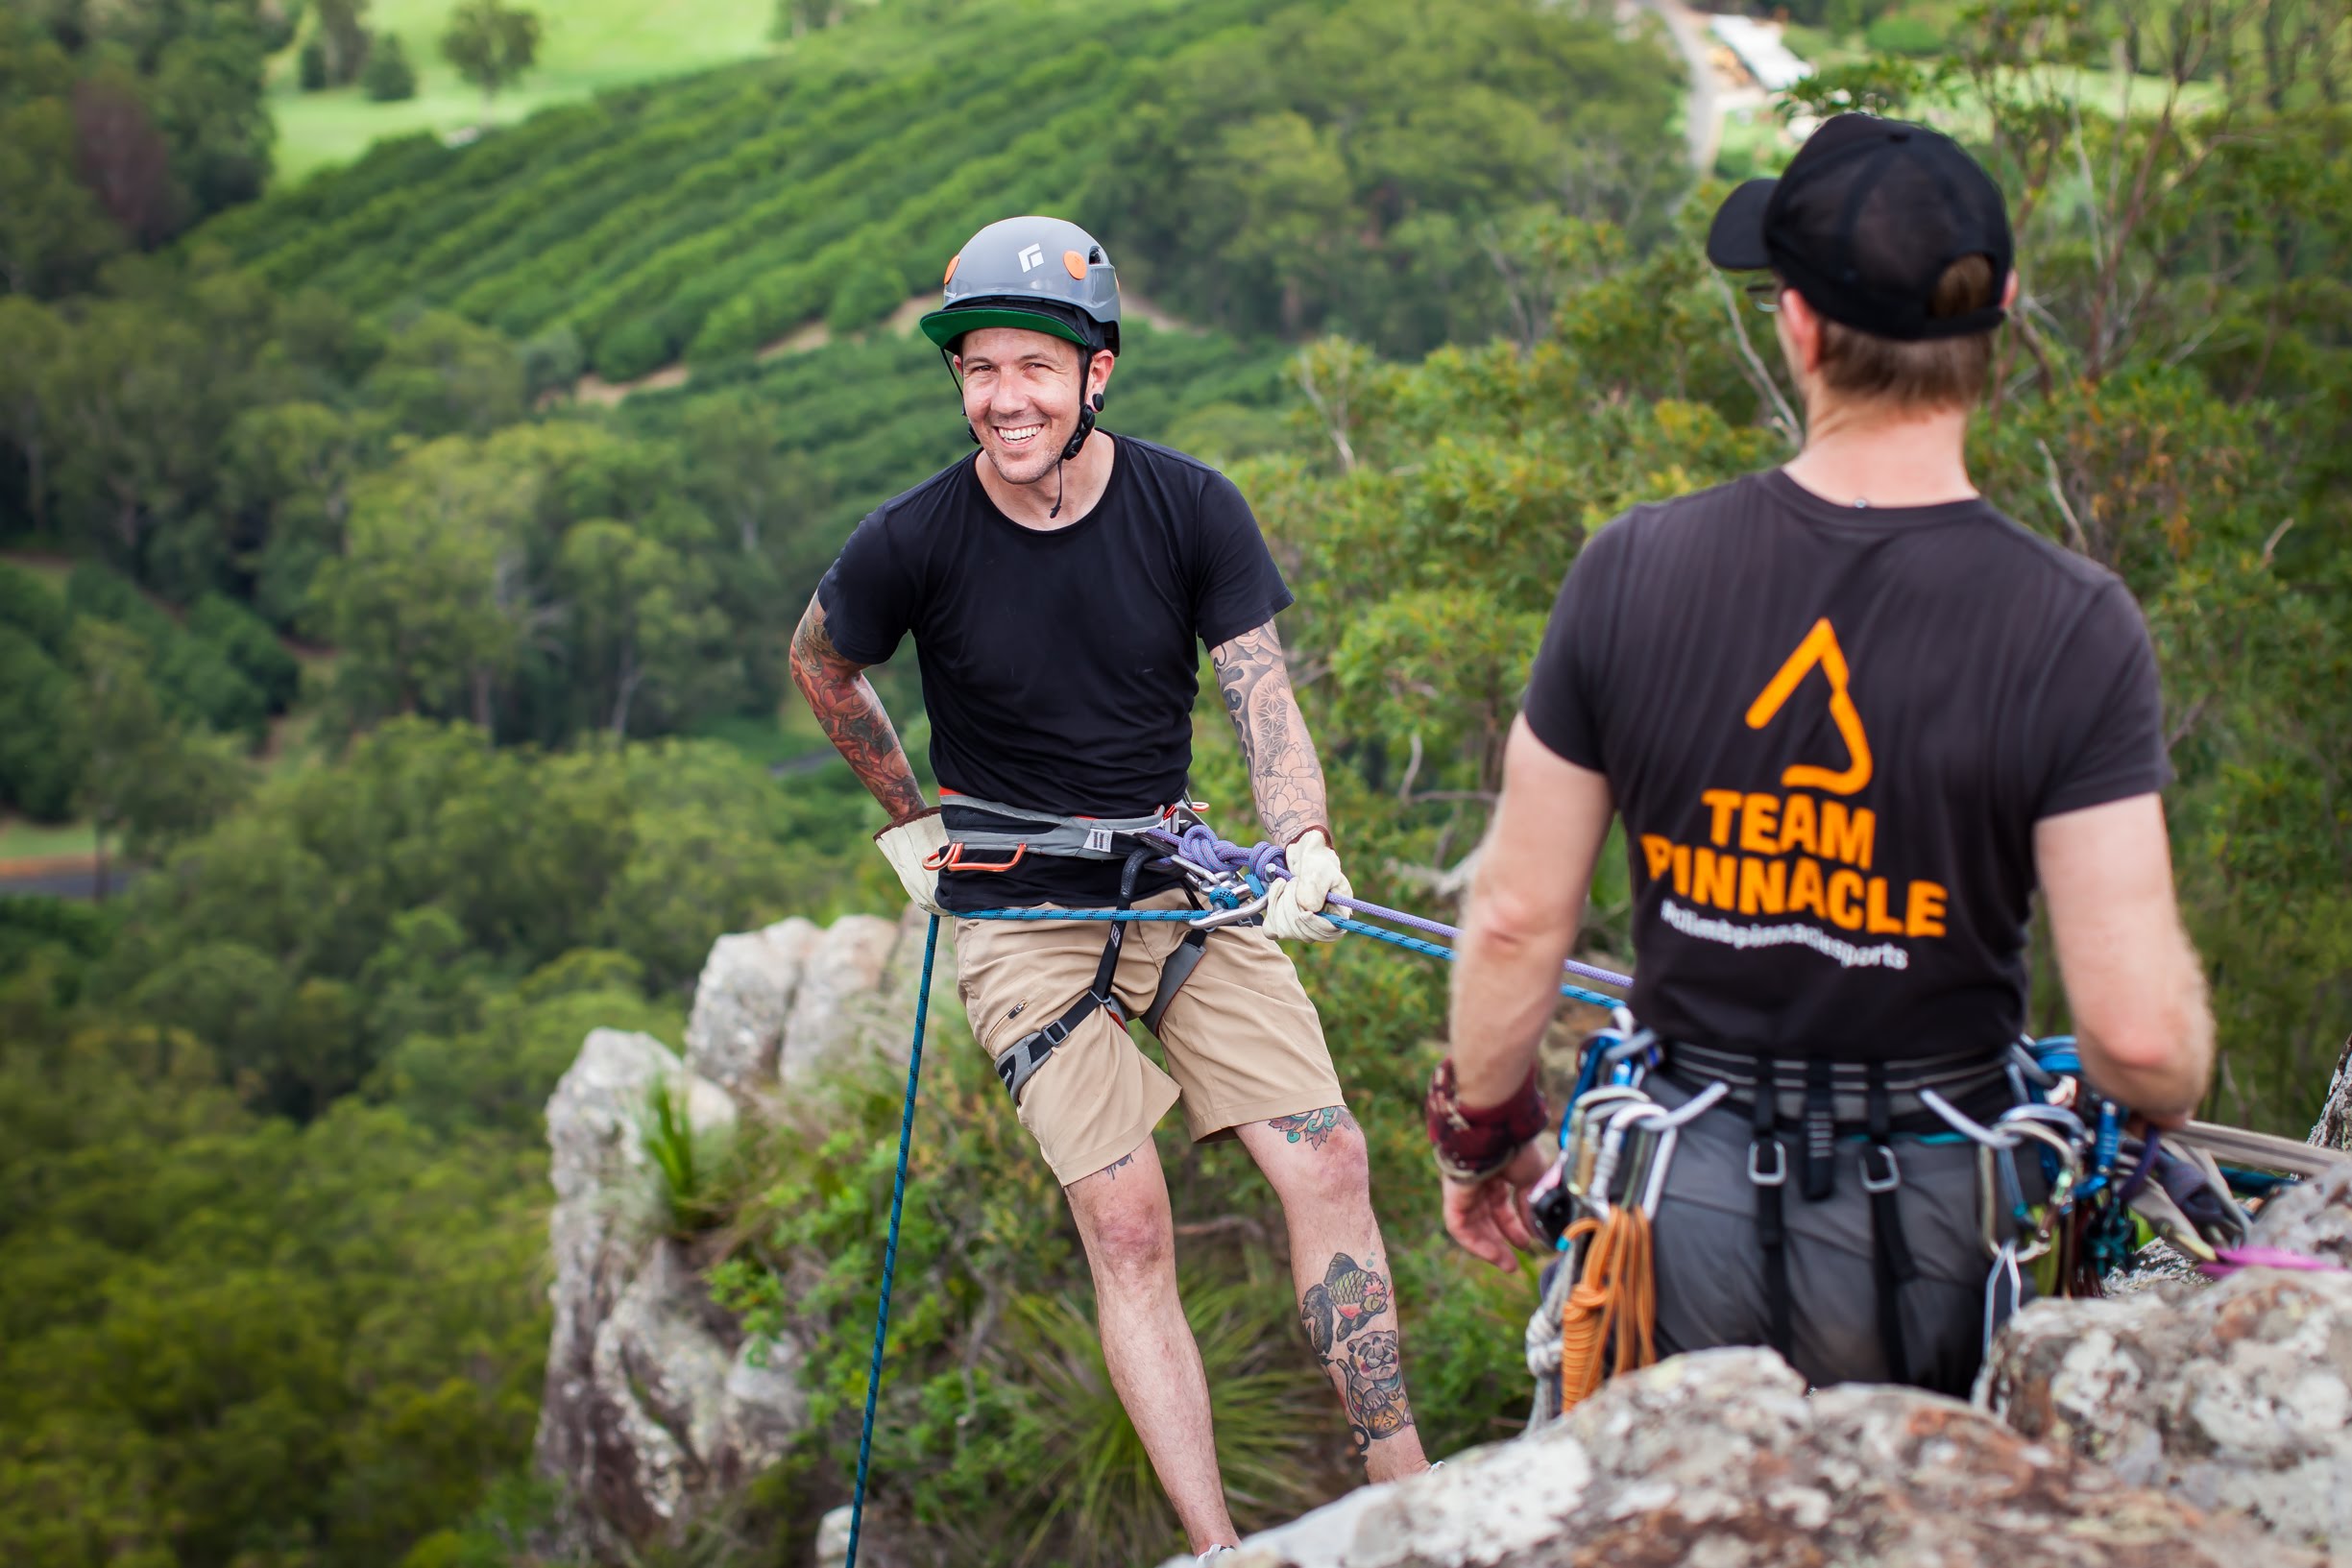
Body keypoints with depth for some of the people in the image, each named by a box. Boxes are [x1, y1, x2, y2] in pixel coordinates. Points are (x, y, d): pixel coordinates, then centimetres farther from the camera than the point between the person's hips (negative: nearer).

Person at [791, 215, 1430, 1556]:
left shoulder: (1191, 505, -8)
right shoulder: (915, 542, -12)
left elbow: (1262, 692, -9)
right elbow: (821, 665, 8)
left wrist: (1304, 844, -26)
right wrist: (915, 819, 10)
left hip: (1179, 875, 2)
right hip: (1018, 907, -2)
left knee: (1330, 1163, -7)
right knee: (1129, 1231, -10)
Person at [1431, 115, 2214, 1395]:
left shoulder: (1632, 571, -11)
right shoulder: (2071, 628, -17)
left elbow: (1516, 922, -4)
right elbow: (2139, 1032, -19)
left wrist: (1483, 1133, 13)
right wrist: (2167, 1099, 5)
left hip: (1684, 1198, 1)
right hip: (1929, 1220, -1)